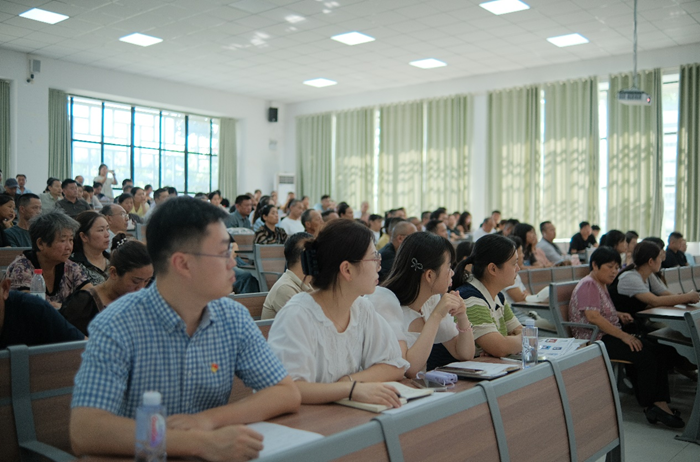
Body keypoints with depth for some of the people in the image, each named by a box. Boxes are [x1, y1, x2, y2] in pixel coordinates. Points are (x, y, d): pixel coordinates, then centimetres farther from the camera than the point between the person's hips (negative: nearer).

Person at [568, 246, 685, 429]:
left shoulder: (601, 285, 19)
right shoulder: (588, 285, -14)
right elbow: (593, 317, -25)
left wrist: (619, 315, 10)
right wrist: (623, 336, -22)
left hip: (608, 336, 10)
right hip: (595, 340, -10)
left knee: (657, 352, -8)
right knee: (645, 357, -21)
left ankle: (661, 403, -12)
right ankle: (649, 406, -7)